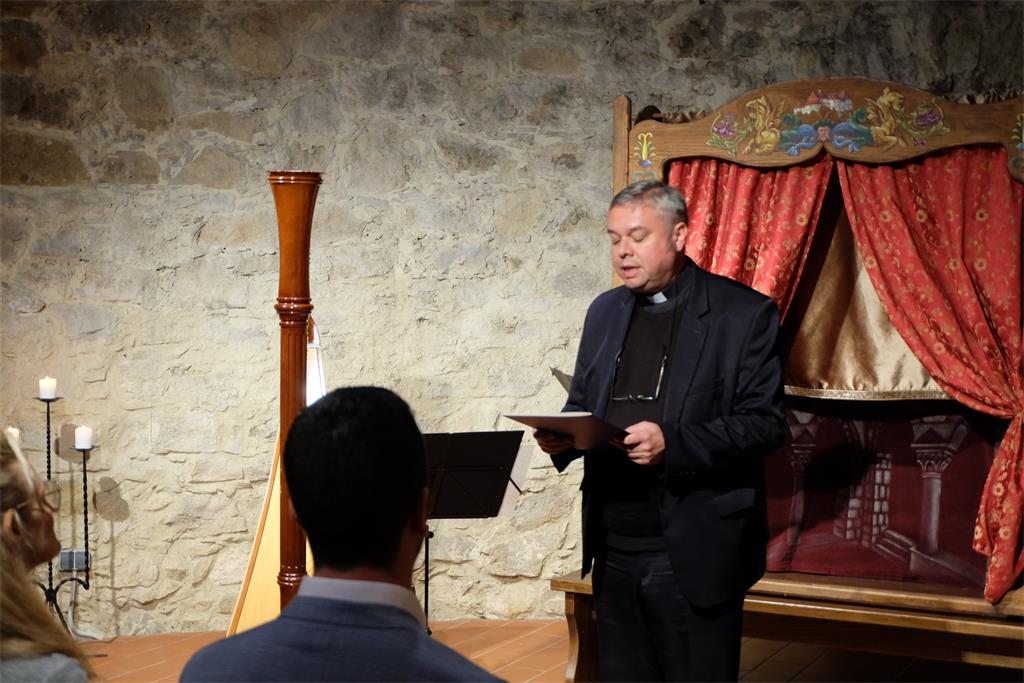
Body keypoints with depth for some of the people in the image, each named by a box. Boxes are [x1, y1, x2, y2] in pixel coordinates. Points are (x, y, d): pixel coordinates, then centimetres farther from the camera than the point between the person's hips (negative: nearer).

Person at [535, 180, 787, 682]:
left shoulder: (744, 313, -6)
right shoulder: (605, 311, 13)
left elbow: (765, 424, -11)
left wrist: (672, 443, -24)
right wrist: (561, 436, -5)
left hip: (692, 555, -5)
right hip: (613, 551, 6)